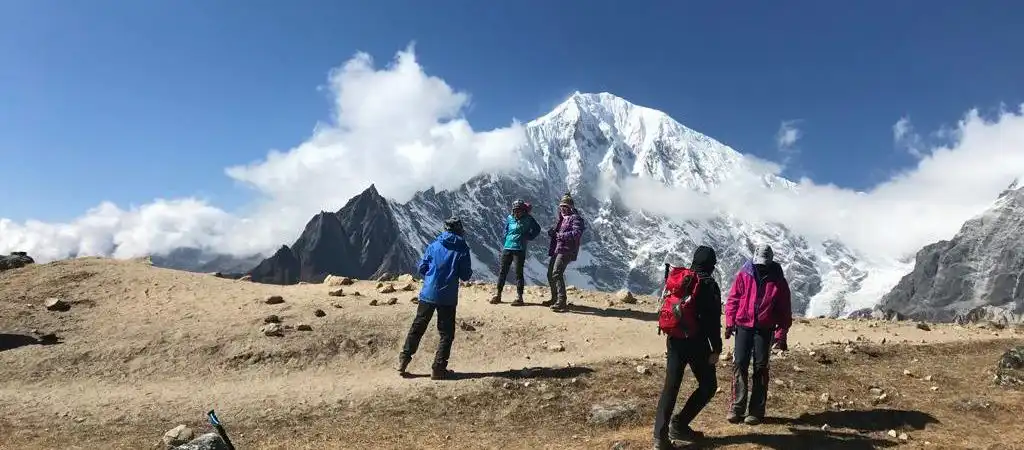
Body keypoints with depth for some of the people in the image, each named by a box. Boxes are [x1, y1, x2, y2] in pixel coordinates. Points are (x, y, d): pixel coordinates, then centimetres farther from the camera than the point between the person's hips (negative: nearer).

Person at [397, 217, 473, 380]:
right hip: (448, 298, -2)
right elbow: (466, 275, -4)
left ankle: (403, 361, 15)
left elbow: (422, 268, 3)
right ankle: (438, 369, 6)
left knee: (417, 328, 14)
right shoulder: (462, 249, -4)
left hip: (428, 294, 2)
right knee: (447, 333, 8)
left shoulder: (434, 245, 1)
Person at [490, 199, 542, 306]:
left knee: (518, 273, -2)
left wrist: (529, 237, 0)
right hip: (507, 248, 3)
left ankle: (519, 297, 3)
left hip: (519, 250, -3)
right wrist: (503, 245, 11)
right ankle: (498, 295, 15)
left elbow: (537, 229, 10)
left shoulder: (528, 219, -3)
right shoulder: (510, 218, 5)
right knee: (502, 272, 6)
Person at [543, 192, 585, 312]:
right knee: (550, 275, 14)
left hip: (566, 250, -10)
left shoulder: (576, 218, -5)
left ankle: (561, 302, -24)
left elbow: (577, 233, -19)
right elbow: (552, 230, 24)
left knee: (557, 273, -22)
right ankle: (555, 299, 28)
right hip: (556, 250, 10)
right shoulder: (562, 219, 22)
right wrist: (551, 231, 0)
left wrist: (561, 235, -23)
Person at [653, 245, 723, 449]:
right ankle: (679, 424, 9)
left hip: (675, 340, 5)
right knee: (708, 385, 13)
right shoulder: (710, 286, -9)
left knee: (670, 387, 7)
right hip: (697, 343, -5)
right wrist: (716, 349, -8)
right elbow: (713, 321, -12)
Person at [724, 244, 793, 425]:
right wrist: (729, 323, -4)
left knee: (760, 367, 2)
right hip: (743, 326, 1)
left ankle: (756, 410, 9)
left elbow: (785, 310, 3)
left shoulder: (778, 281, 0)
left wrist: (781, 335, -2)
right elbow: (733, 299, 4)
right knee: (739, 364, -3)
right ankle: (737, 407, 5)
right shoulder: (744, 275, 1)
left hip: (764, 330, 0)